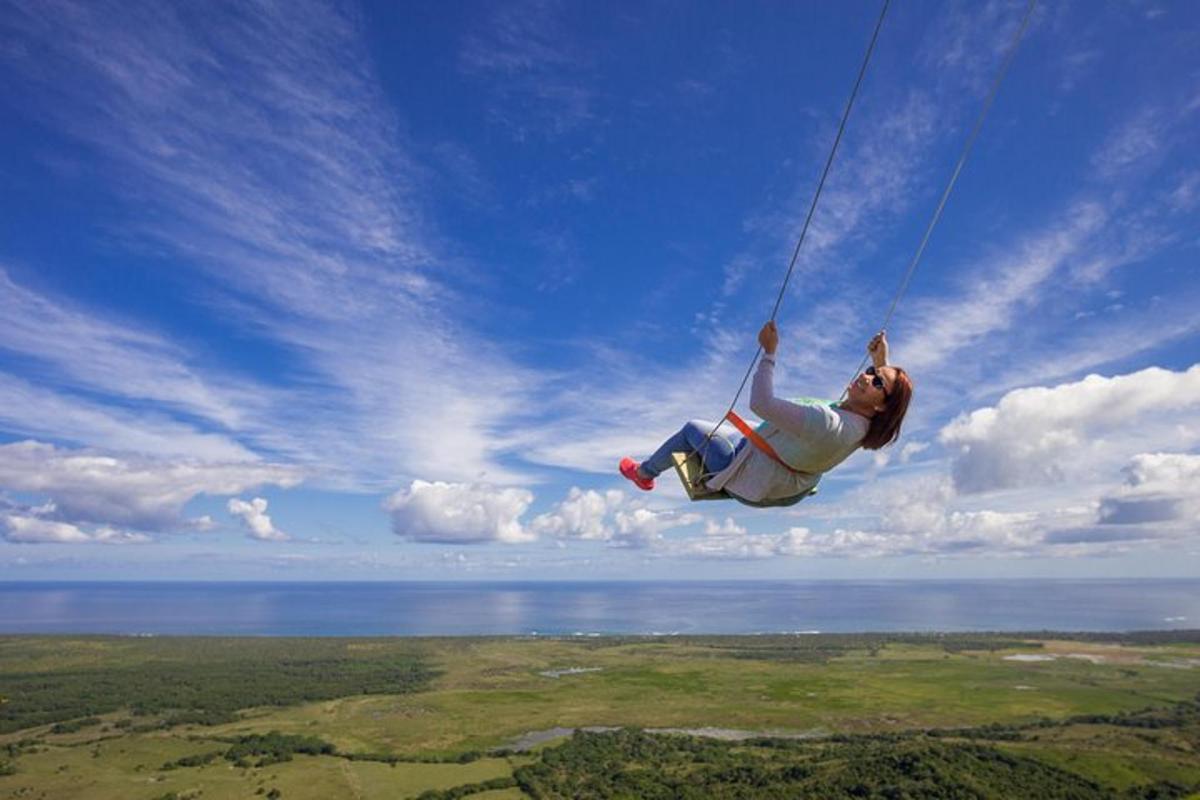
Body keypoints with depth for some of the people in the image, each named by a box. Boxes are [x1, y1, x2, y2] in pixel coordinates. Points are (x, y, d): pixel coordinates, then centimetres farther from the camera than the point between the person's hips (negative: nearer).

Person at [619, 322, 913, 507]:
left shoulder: (825, 422, -42)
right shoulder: (865, 427, -15)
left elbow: (761, 403, -41)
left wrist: (769, 351, -35)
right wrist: (882, 361, 2)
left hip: (751, 484, -8)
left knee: (692, 428, 14)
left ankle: (645, 473, 36)